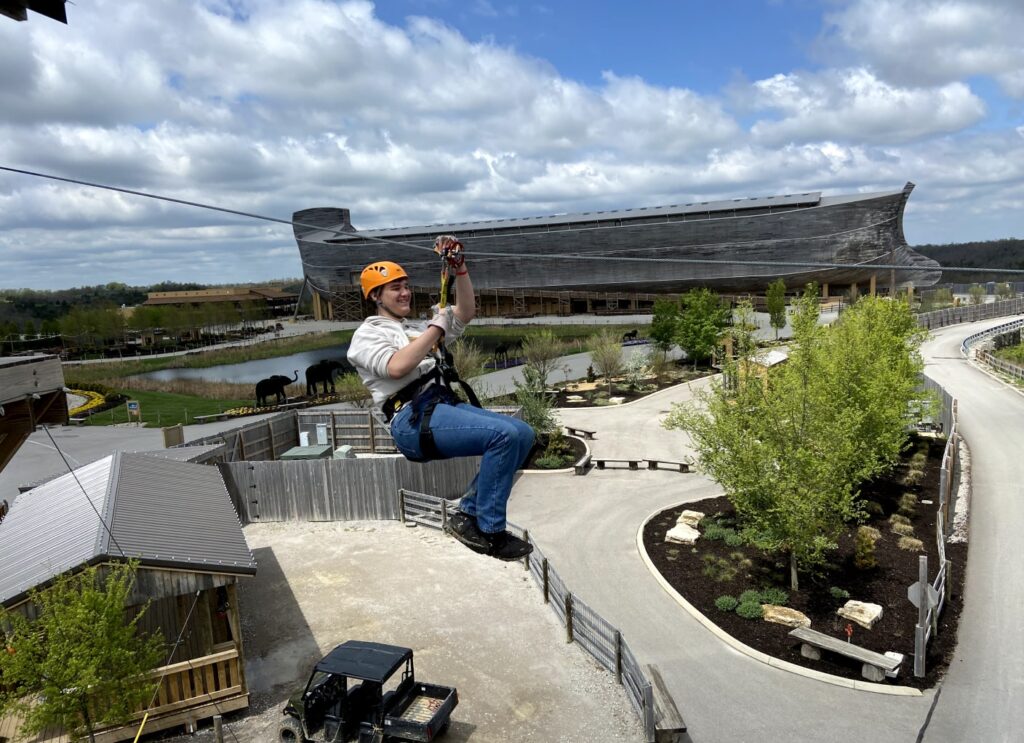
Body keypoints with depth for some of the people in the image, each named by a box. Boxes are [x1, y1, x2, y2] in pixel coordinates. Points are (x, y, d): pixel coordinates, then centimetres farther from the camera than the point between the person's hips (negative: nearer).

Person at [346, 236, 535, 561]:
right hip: (413, 418, -8)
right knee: (505, 434, -25)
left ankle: (469, 515, -7)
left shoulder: (419, 327, 29)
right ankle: (488, 531, -13)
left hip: (447, 405, 8)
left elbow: (465, 313, 19)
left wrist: (459, 268, 8)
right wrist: (436, 328, -6)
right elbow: (396, 366, -14)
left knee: (523, 434, -8)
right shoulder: (367, 335, 7)